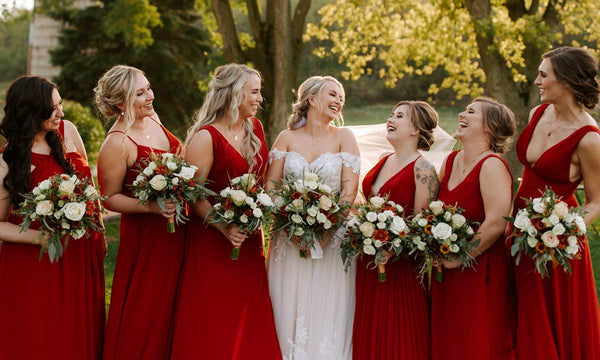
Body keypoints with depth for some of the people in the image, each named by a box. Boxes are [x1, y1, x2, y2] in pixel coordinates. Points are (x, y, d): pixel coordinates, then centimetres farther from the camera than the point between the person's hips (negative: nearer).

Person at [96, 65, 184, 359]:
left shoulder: (152, 119, 3)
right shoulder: (116, 144, -19)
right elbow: (110, 198, -14)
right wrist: (151, 206, -26)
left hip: (177, 228, 7)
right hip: (145, 235, -7)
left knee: (170, 307, 16)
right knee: (144, 315, 2)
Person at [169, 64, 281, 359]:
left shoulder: (255, 127, 6)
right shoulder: (205, 137, -15)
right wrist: (225, 229, -26)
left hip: (249, 240, 7)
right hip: (213, 243, -6)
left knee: (250, 324, 11)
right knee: (214, 328, -1)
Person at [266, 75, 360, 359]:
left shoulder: (343, 137, 3)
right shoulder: (287, 138, 6)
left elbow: (350, 187, -4)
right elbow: (270, 184, 1)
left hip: (331, 240, -1)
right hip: (290, 240, 1)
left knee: (327, 319, -2)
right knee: (289, 315, 2)